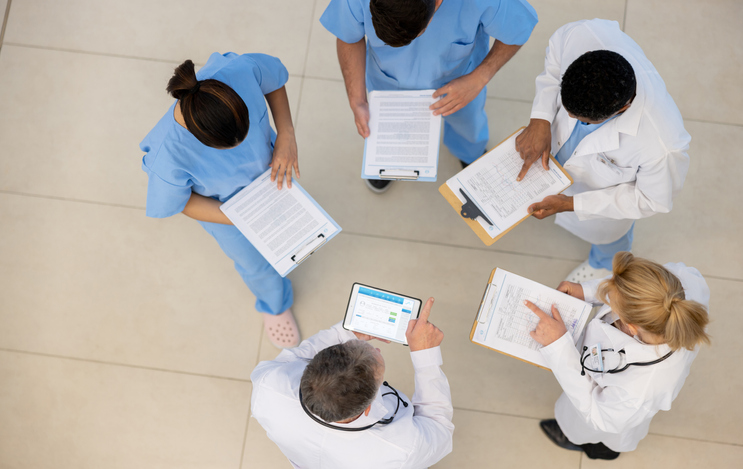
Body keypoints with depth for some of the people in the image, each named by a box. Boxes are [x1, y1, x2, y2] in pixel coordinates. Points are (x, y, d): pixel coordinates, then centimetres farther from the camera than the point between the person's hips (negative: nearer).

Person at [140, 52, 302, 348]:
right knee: (256, 262, 26)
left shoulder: (242, 70, -42)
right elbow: (178, 202, -23)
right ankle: (274, 303, 63)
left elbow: (274, 80, -16)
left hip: (266, 165, 3)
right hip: (222, 202, -2)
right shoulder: (169, 158, -46)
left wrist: (286, 135, -27)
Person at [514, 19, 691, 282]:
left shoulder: (663, 147, -50)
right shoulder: (582, 36, -42)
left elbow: (654, 200, -26)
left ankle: (604, 264, 73)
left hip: (607, 194, -3)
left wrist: (571, 205, -27)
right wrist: (540, 119, -27)